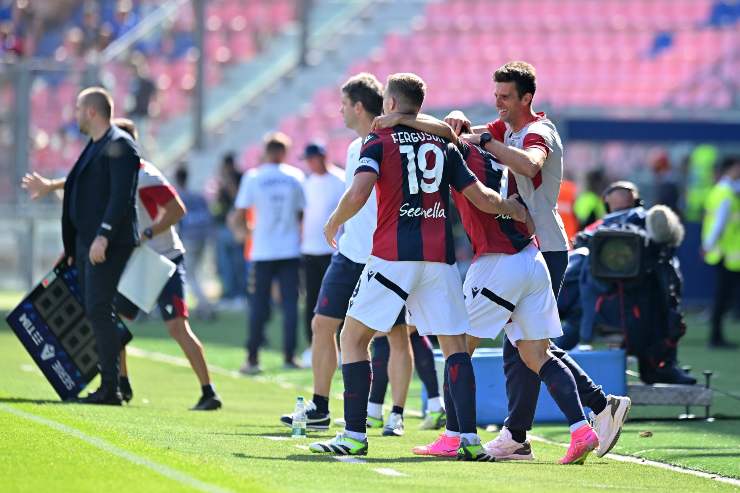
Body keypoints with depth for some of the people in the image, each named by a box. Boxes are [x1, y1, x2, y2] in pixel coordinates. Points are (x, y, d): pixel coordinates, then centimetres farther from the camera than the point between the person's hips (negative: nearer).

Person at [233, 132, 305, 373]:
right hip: (290, 250, 1)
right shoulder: (295, 176, 1)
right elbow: (304, 214, 2)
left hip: (263, 251, -1)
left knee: (258, 305, 4)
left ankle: (252, 358, 3)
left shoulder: (252, 178, -2)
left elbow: (239, 218, -2)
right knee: (290, 303, 3)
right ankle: (289, 357, 0)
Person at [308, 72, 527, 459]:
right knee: (455, 345, 7)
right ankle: (469, 439, -5)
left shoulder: (379, 141, 2)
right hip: (439, 255, 3)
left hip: (393, 254, -3)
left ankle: (354, 435, -1)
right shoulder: (444, 145, 14)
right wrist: (515, 209, 30)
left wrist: (333, 224, 5)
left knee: (354, 338, 7)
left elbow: (358, 194, -12)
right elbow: (482, 199, 11)